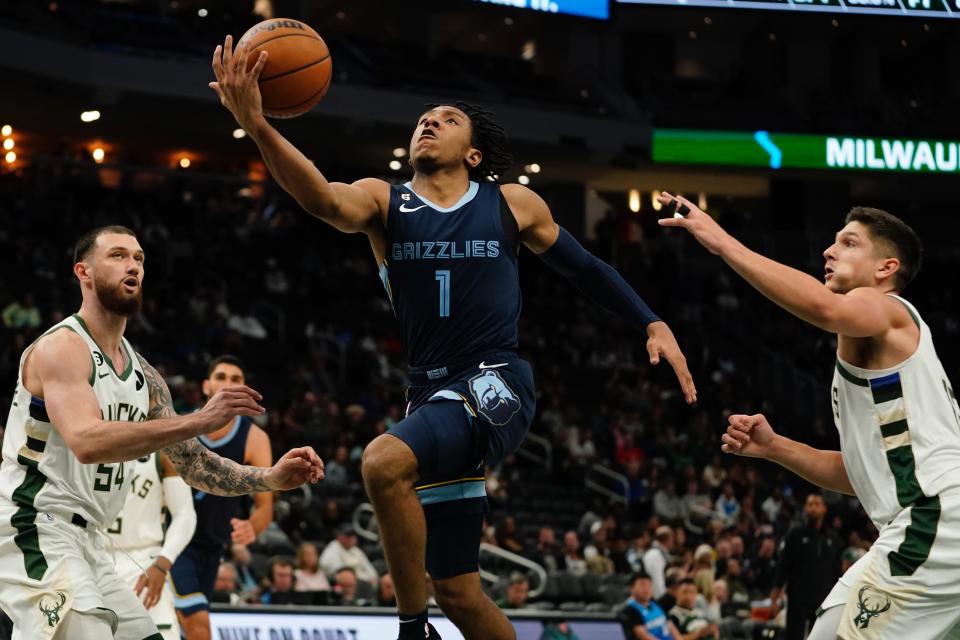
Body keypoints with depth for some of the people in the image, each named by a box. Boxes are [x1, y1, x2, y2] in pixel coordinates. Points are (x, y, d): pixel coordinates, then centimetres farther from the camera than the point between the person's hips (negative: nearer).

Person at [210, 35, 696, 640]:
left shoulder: (513, 204, 6)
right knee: (458, 590, 8)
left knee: (385, 461, -32)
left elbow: (585, 268, 20)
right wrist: (257, 126, -35)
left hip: (497, 386, -4)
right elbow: (325, 199, -18)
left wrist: (654, 325, 8)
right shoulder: (384, 202, 5)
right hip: (434, 391, 4)